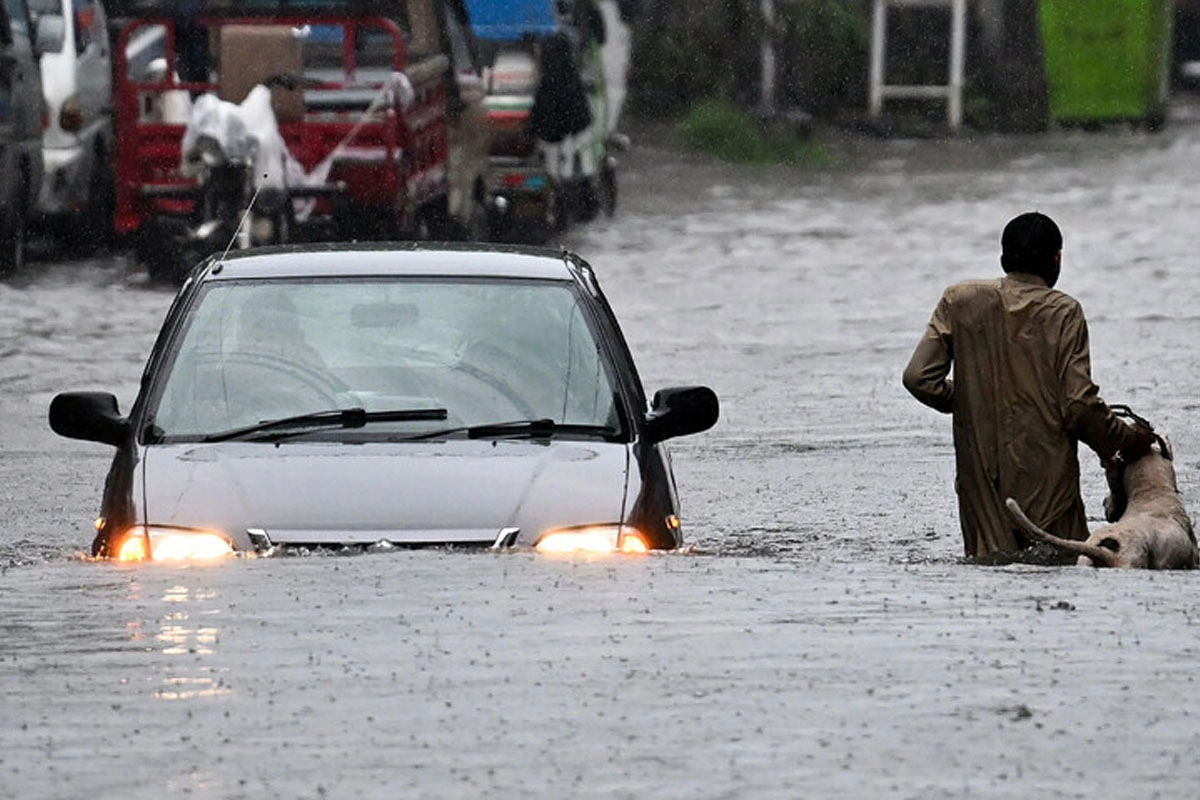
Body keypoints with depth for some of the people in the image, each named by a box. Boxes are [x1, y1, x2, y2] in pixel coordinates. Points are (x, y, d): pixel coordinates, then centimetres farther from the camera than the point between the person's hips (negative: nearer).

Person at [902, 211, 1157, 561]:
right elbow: (1079, 404, -8)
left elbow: (919, 378, 1)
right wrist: (1123, 439, 9)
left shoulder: (961, 300, 4)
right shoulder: (1063, 312, -4)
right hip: (1047, 477, -3)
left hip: (981, 479, 3)